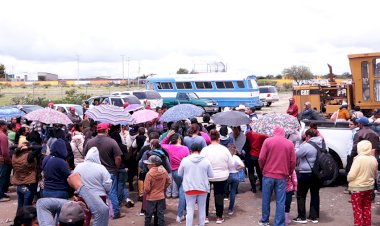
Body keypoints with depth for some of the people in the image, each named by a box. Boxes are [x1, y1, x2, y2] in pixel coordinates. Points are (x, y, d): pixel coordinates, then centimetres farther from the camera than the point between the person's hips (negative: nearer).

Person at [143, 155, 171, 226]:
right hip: (161, 196, 4)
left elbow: (146, 188, -19)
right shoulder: (164, 171, -6)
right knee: (160, 214, 11)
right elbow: (168, 182, 7)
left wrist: (146, 192, 2)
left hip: (151, 197, -4)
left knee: (148, 215, 10)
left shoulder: (149, 173, -21)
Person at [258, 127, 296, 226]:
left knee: (266, 199, 13)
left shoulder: (267, 141, -2)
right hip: (282, 176, 1)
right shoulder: (290, 143, 3)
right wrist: (288, 173, 16)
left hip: (268, 175, 0)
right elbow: (293, 161, 1)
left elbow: (261, 158, -5)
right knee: (280, 202, 5)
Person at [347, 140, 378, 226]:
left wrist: (348, 179, -1)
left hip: (357, 188, -6)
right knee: (367, 208, 17)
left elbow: (351, 175, -21)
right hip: (369, 187, 6)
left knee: (357, 209, 5)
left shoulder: (359, 159, -21)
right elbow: (375, 175, 12)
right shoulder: (374, 159, -2)